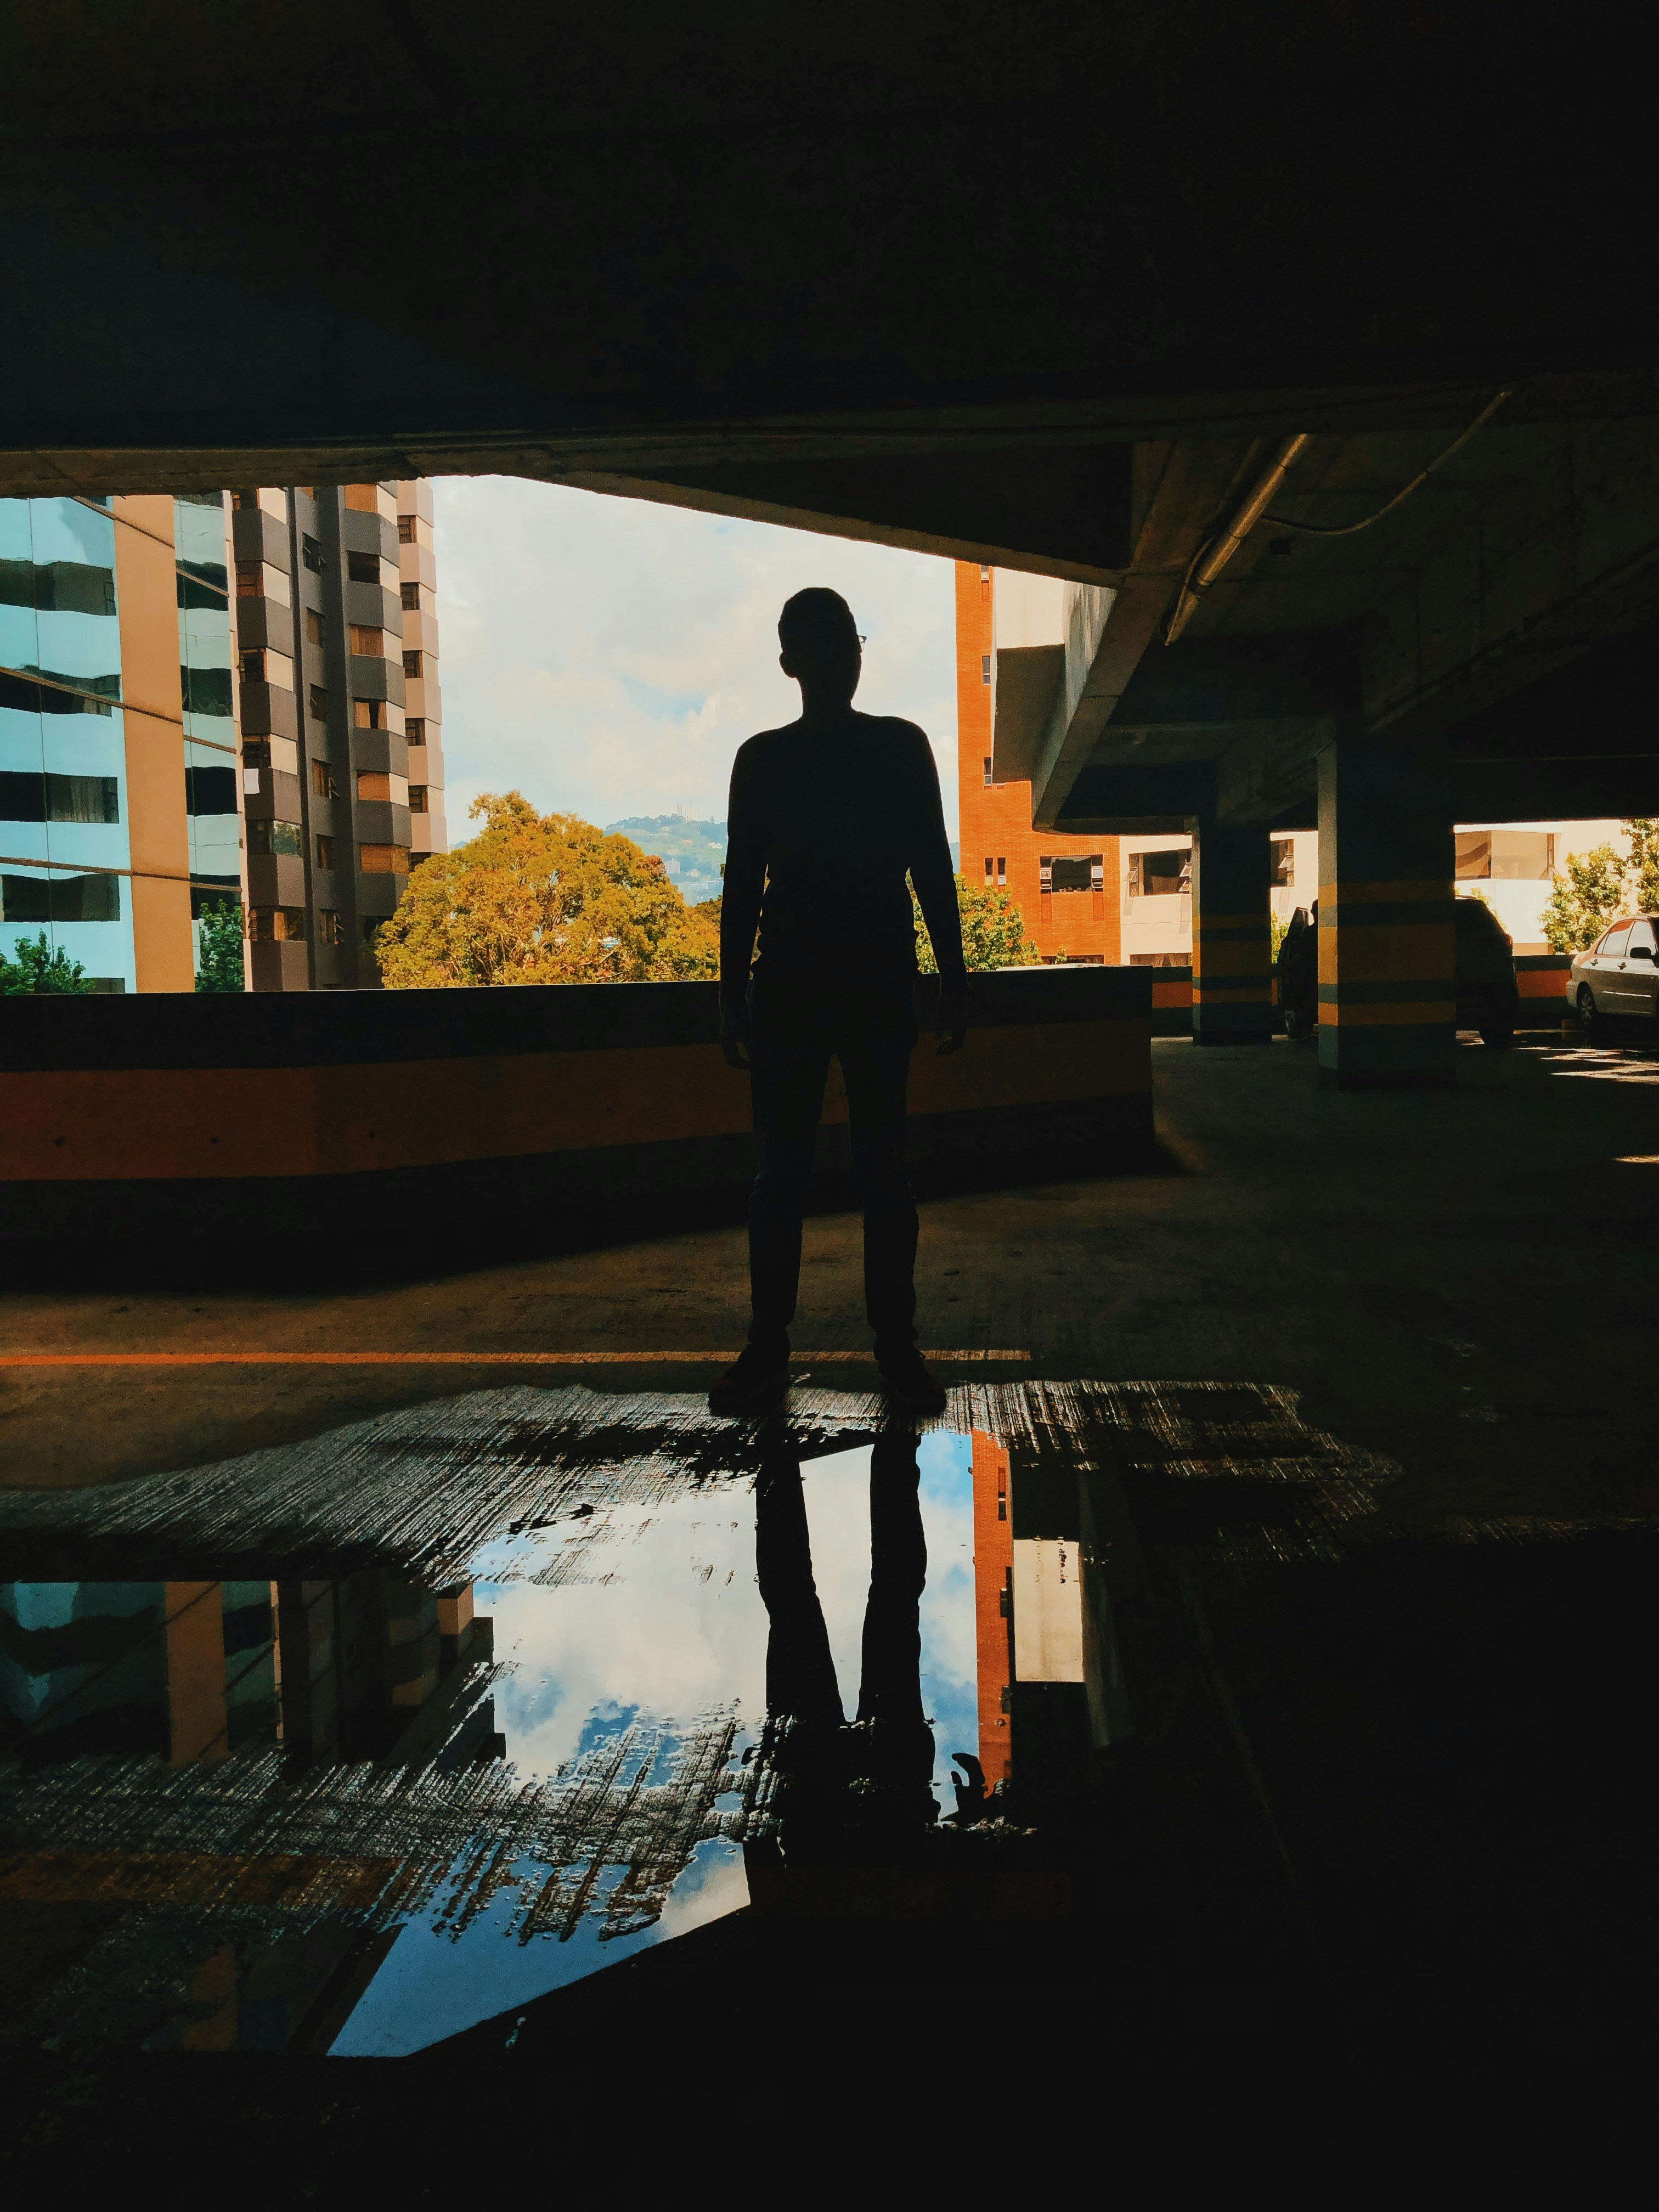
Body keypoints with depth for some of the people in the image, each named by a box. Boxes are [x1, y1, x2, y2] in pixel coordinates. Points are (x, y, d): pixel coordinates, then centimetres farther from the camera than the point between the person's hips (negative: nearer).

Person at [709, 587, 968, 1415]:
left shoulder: (901, 748, 8)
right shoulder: (762, 759, 9)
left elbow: (933, 871, 7)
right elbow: (742, 885, 9)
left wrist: (953, 983, 1)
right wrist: (733, 998, 5)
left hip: (882, 990, 0)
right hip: (787, 989, 1)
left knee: (884, 1169, 0)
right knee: (779, 1169, 0)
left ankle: (897, 1345, 7)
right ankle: (767, 1346, 5)